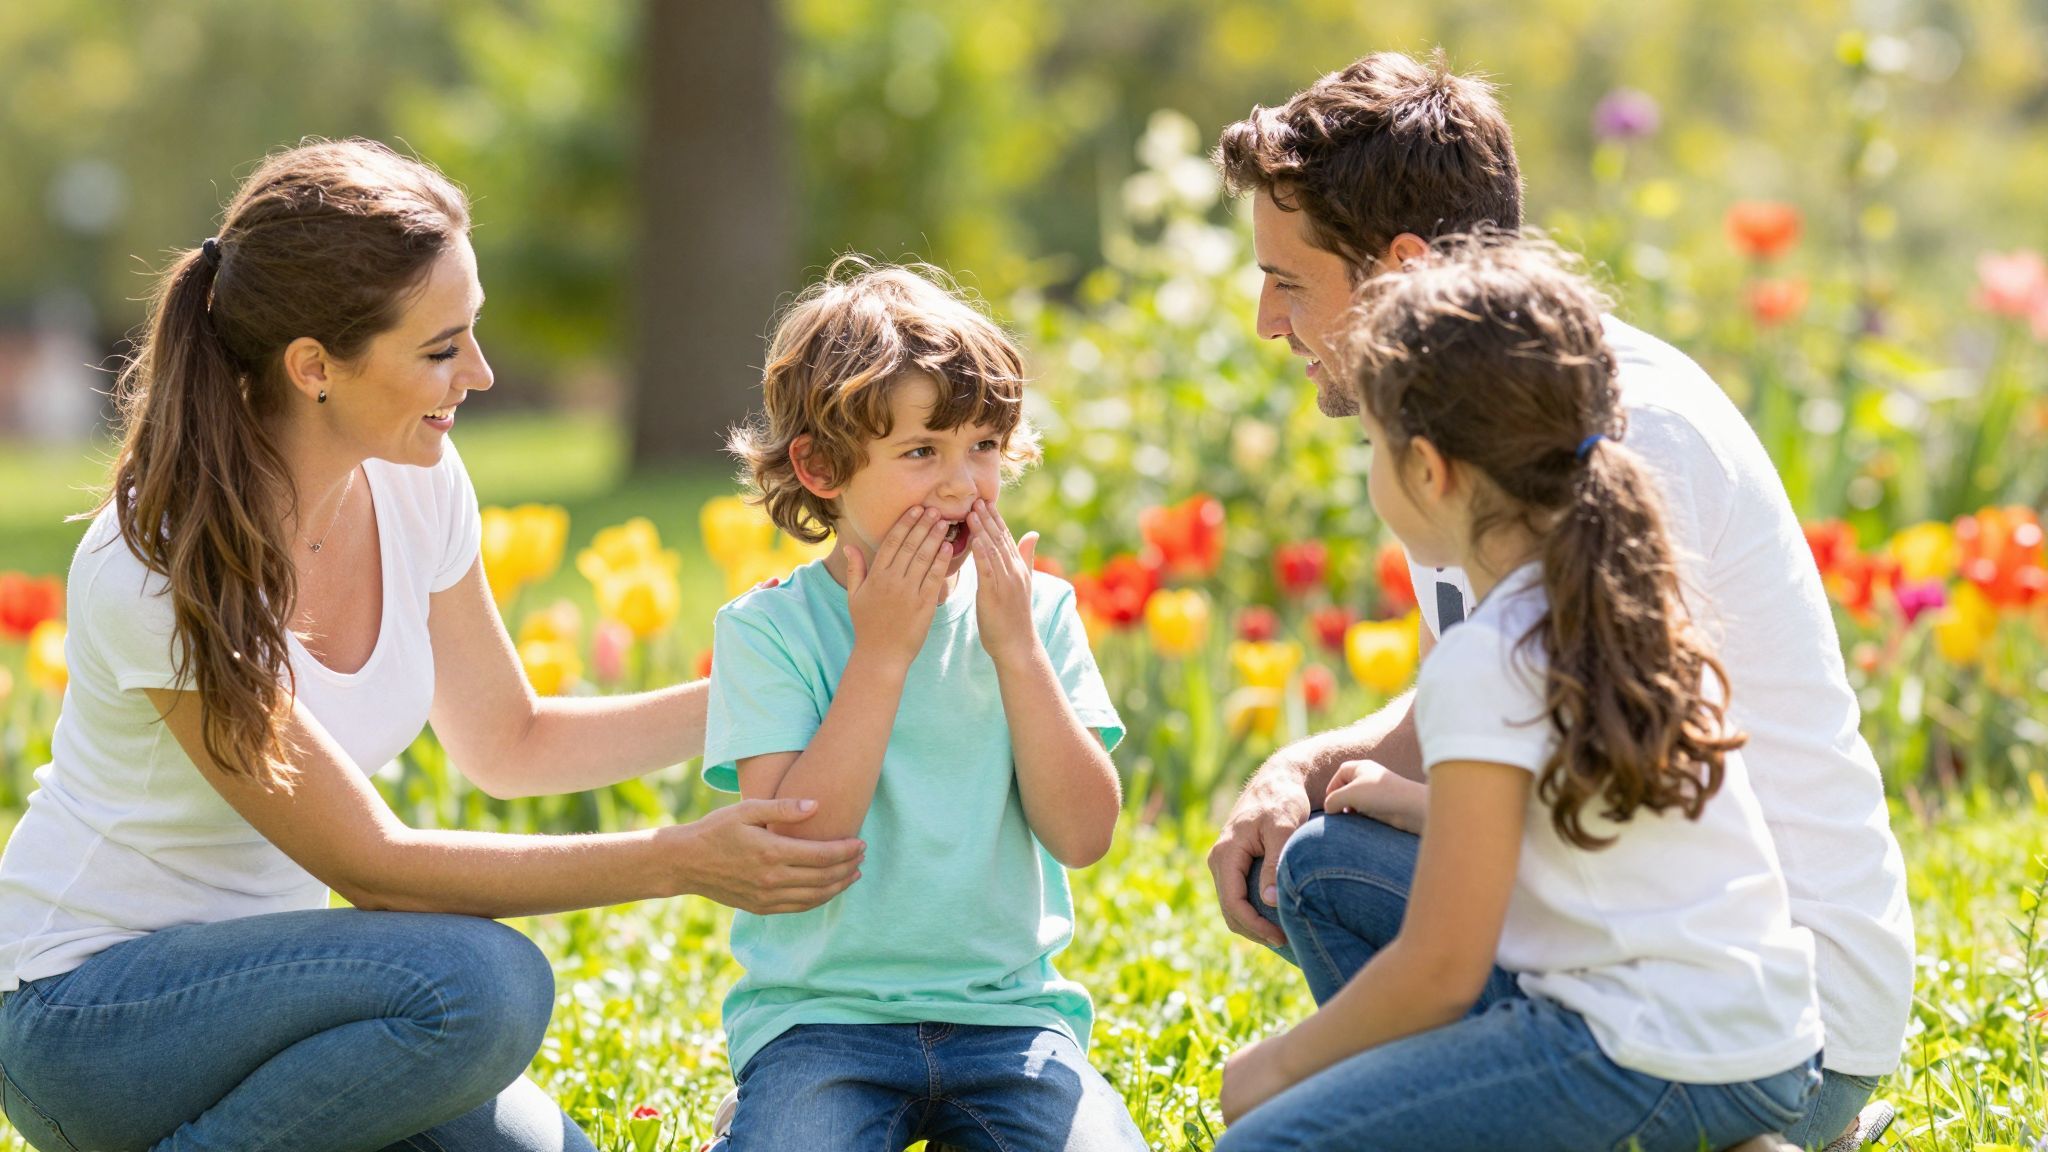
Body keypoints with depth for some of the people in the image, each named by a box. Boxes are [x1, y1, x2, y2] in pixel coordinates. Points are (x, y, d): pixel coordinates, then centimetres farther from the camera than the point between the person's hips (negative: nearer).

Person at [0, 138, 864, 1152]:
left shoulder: (416, 489, -4)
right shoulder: (159, 572, -25)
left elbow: (506, 743, 12)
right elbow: (374, 866, -22)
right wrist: (684, 861, -24)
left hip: (269, 965, 7)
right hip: (84, 1011, -7)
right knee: (478, 981, -31)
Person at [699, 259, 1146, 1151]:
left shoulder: (1036, 612, 4)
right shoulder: (766, 630, -4)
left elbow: (1082, 834, -4)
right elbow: (794, 849, -15)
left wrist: (1017, 645, -11)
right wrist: (881, 652, -15)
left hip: (1007, 1005, 3)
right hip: (820, 1011, -3)